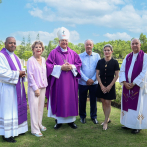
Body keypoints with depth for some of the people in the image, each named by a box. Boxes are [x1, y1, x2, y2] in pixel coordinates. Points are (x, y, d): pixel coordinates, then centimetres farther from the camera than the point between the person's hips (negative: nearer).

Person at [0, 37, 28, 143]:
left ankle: (17, 129, 26)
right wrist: (17, 74, -16)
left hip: (18, 87, 8)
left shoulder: (16, 58, 16)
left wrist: (23, 73, -6)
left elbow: (22, 70, 17)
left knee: (17, 108, 13)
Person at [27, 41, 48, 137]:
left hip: (43, 87, 6)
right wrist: (35, 88, -12)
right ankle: (35, 129, 7)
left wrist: (45, 84, 9)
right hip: (34, 88, -6)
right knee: (34, 108, -2)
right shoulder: (31, 60, -9)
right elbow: (30, 75, -11)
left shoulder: (43, 59, 8)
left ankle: (39, 124, 28)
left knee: (41, 107, 13)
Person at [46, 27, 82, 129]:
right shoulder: (54, 52, 2)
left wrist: (72, 67, -10)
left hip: (70, 82, 3)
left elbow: (79, 64, 9)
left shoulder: (73, 53, 10)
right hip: (58, 81, -2)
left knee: (71, 100, 6)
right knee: (58, 100, 2)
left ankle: (71, 120, 18)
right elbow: (49, 65, -5)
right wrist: (61, 68, -15)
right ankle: (58, 120, 15)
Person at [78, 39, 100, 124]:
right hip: (83, 82, -1)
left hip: (94, 82, 1)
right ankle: (82, 116, 27)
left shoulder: (97, 56, 3)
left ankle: (94, 116, 26)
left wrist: (93, 79, -10)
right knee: (82, 100, 9)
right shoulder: (80, 56, -1)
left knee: (93, 100, 9)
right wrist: (87, 79, -12)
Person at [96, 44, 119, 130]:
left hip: (110, 86, -3)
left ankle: (106, 122, 8)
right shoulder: (100, 62, 2)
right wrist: (102, 86, -7)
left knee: (108, 103, -1)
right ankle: (107, 119, 26)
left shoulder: (114, 62, -4)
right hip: (101, 85, 3)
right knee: (103, 102, 10)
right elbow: (97, 74, 2)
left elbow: (116, 75, -3)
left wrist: (110, 86, -10)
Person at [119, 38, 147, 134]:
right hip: (127, 85, 5)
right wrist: (124, 82, -9)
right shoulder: (127, 57, 10)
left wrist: (134, 83, -15)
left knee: (137, 105, 0)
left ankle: (137, 126, 12)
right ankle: (128, 123, 22)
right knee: (127, 104, 9)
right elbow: (122, 71, 6)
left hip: (138, 85, -5)